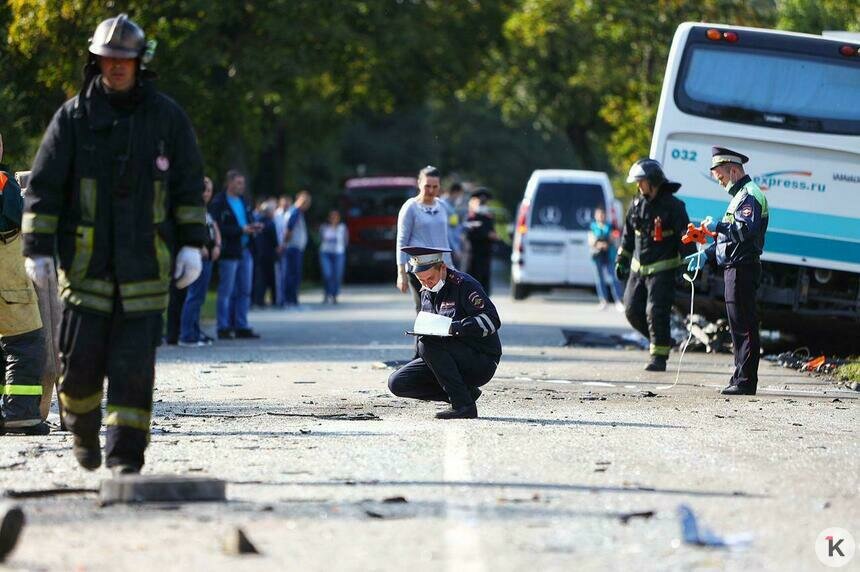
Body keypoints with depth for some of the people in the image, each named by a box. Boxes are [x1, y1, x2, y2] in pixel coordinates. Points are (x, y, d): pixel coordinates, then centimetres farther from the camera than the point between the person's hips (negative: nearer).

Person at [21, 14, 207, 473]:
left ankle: (125, 454, -1)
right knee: (81, 359, -2)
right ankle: (83, 432, 25)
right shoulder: (73, 117, 3)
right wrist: (38, 248, -2)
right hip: (86, 260, 0)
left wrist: (192, 244, 4)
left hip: (146, 263, 0)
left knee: (134, 363, -5)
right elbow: (43, 185, 4)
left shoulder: (166, 116, 6)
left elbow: (189, 183, 11)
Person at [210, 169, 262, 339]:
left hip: (245, 251, 8)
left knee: (244, 291, 9)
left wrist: (253, 226, 1)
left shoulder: (243, 201, 15)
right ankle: (224, 328, 2)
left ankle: (241, 326, 15)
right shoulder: (218, 203, -9)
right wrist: (241, 230, -20)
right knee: (226, 292, -2)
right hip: (229, 253, -8)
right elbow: (219, 228, -17)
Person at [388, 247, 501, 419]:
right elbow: (425, 327, 17)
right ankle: (466, 392, 0)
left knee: (428, 344, -30)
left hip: (482, 362, -8)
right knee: (397, 383, -5)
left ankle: (463, 404, -25)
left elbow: (492, 321, -22)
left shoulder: (464, 285, -12)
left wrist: (455, 327, -33)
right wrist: (421, 330, -8)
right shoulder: (426, 293, 11)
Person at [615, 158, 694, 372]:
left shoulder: (672, 206, -9)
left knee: (656, 312, -12)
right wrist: (622, 260, 23)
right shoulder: (637, 204, 10)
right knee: (632, 310, 5)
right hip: (638, 269, 7)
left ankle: (659, 356, -3)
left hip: (662, 269, -7)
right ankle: (662, 341, 24)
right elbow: (628, 234, 22)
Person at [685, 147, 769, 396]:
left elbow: (747, 231, -27)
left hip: (743, 269, -11)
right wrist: (707, 254, 22)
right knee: (738, 326, 13)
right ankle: (741, 377, 18)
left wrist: (718, 226, -22)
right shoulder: (740, 194, 22)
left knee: (744, 326, -9)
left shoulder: (749, 195, -12)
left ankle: (745, 381, -10)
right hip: (735, 268, 11)